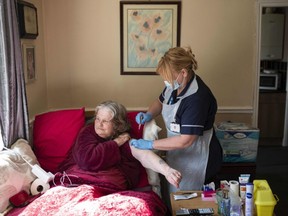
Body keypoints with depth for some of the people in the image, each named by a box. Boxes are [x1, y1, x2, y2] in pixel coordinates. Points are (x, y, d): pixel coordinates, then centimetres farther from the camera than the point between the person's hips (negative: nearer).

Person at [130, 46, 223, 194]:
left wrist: (150, 144, -24)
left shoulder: (197, 98, -30)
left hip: (196, 160, -8)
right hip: (177, 154, 8)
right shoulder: (175, 85, -4)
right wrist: (149, 114, -5)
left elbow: (186, 140, -30)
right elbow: (160, 102, 16)